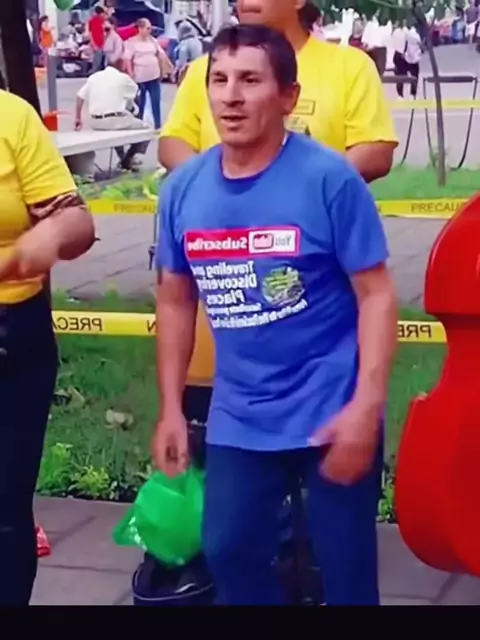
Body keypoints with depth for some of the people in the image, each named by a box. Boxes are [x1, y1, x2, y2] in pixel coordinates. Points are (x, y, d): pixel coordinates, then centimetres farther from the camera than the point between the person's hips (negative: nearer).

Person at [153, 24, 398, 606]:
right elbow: (175, 299, 10)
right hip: (238, 418, 4)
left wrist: (366, 407, -19)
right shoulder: (183, 188, -1)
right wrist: (171, 408, 9)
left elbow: (375, 294, -11)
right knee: (229, 552, 14)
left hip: (333, 414, -4)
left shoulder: (328, 178, -14)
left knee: (345, 567, 9)